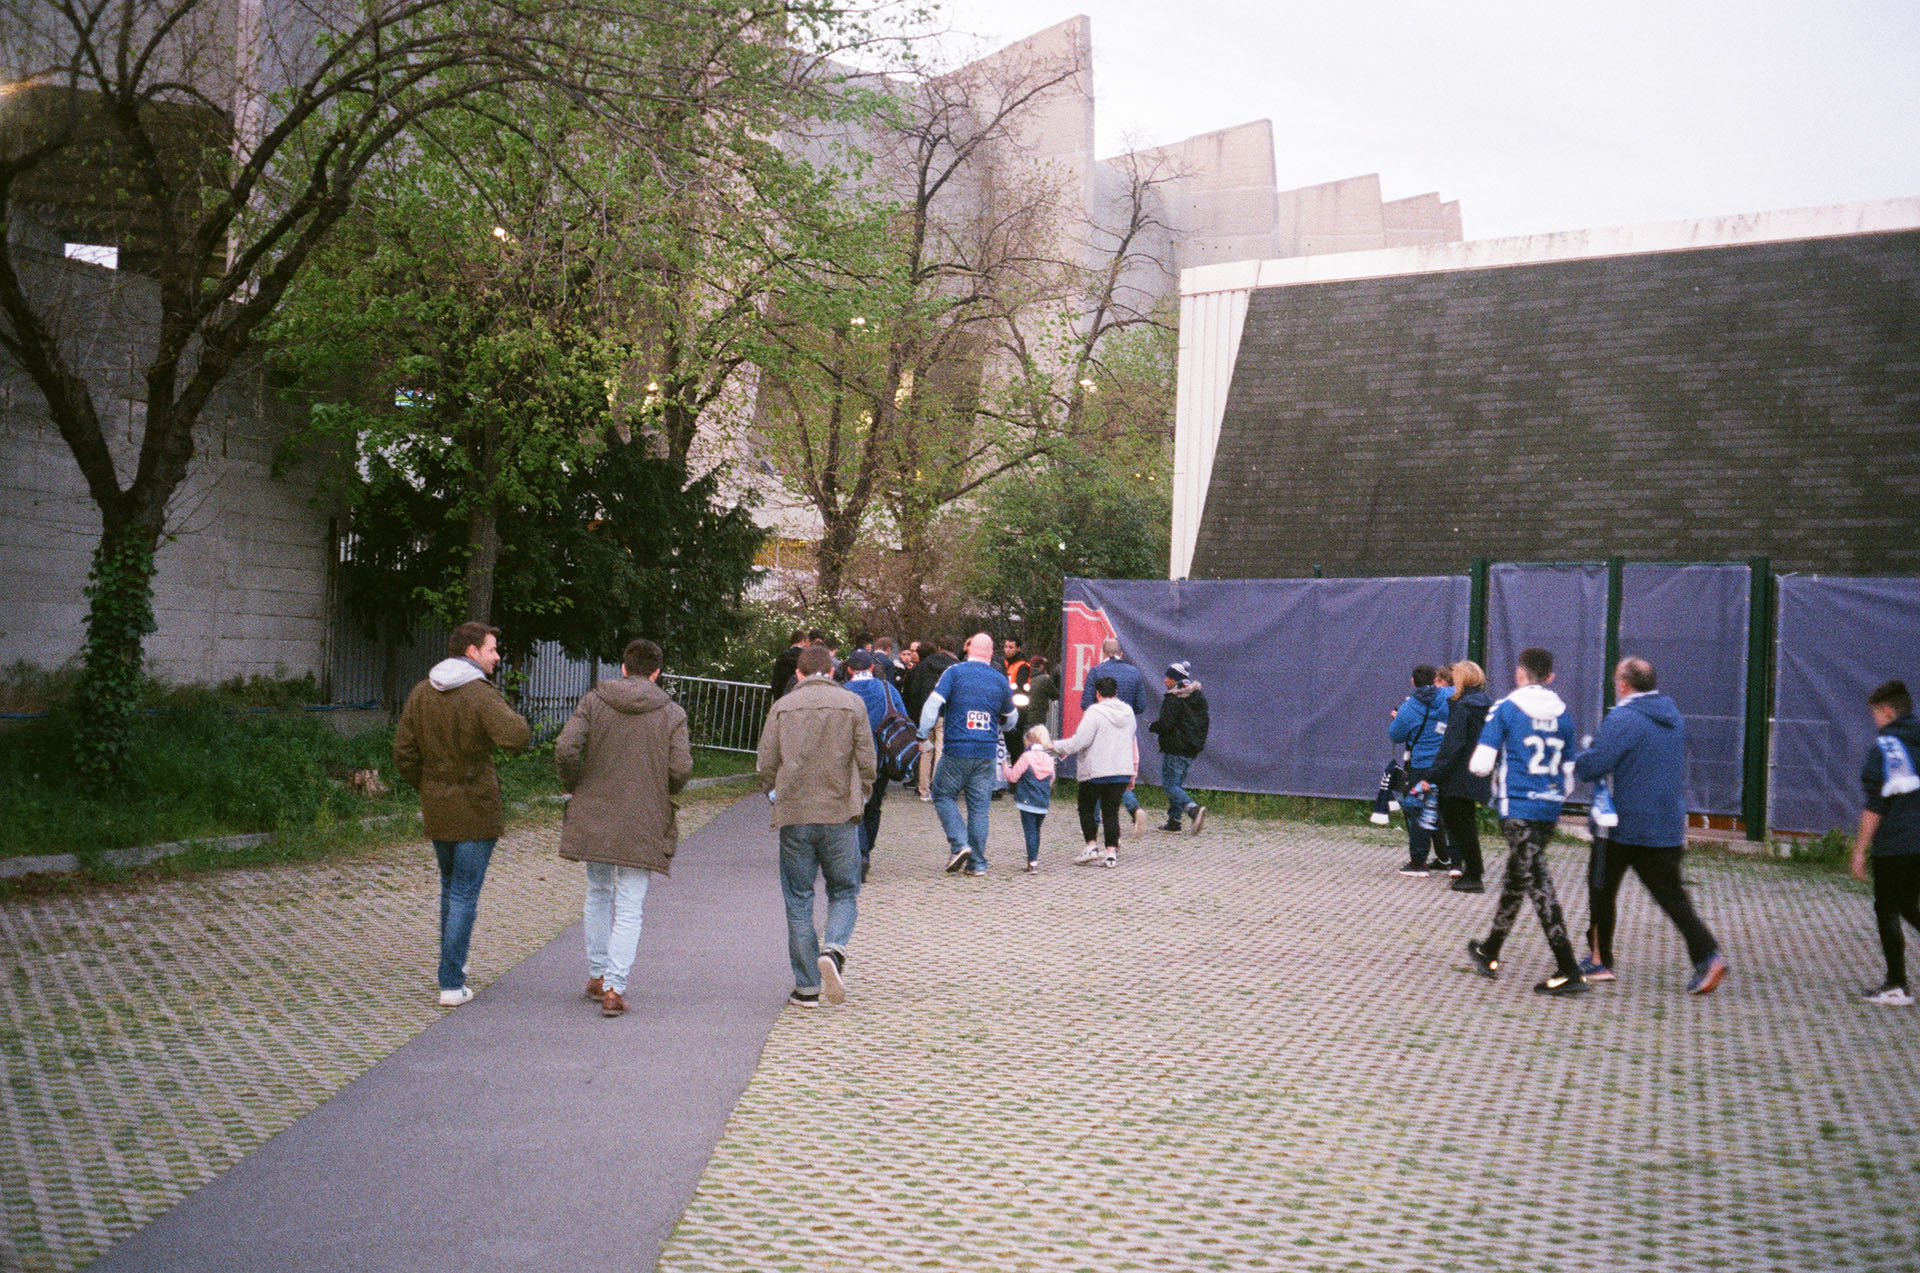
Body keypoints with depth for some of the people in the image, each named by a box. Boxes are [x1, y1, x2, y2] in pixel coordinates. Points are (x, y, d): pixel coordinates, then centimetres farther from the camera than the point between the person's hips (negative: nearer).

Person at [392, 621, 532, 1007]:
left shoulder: (421, 693, 4)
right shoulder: (481, 695, -16)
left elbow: (403, 754, 5)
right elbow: (515, 737, -32)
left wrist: (426, 790, 16)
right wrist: (515, 720, -10)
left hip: (436, 810, 6)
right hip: (476, 809, -6)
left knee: (450, 886, 24)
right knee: (464, 895, 0)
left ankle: (452, 964, 37)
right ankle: (452, 984, 1)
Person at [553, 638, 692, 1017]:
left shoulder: (593, 701, 0)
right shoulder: (672, 713, -2)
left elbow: (565, 748, -12)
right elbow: (681, 768, -10)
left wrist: (574, 787, 5)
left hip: (593, 816, 2)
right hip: (644, 824, -2)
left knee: (598, 893, 21)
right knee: (629, 907, 3)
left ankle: (596, 976, 27)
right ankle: (614, 989, -4)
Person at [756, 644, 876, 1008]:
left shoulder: (783, 707, 4)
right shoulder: (852, 704, 2)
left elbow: (766, 764, 1)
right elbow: (866, 762, 0)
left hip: (794, 816, 1)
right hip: (841, 815, -1)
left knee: (799, 900, 8)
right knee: (844, 893, 12)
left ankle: (807, 987, 8)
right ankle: (834, 949, -16)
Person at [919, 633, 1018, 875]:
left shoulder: (955, 672, -2)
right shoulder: (1000, 681, 8)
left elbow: (933, 703, -10)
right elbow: (1011, 718, 21)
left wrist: (922, 735, -6)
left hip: (956, 749, -3)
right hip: (987, 753, 3)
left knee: (943, 796, 13)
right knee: (979, 807, 7)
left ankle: (959, 844, -4)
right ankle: (977, 862, 8)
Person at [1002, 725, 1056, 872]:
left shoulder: (1026, 757, -9)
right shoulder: (1049, 759, 6)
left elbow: (1013, 777, -6)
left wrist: (1006, 768, 12)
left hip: (1027, 801, -5)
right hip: (1043, 803, 5)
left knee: (1030, 831, -5)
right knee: (1036, 830, 19)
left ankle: (1032, 862, -11)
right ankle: (1035, 859, 25)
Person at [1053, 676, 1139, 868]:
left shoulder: (1094, 712, -12)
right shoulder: (1128, 712, 9)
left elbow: (1080, 741, -16)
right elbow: (1133, 742, 17)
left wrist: (1056, 746, -3)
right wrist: (1133, 773, 24)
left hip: (1096, 772, -5)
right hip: (1122, 771, 5)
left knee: (1086, 808, 11)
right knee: (1111, 811, 8)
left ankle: (1091, 846, 2)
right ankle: (1111, 853, 3)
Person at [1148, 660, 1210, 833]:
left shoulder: (1174, 699, -15)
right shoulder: (1199, 697, 12)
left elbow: (1165, 724, -20)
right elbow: (1204, 722, 16)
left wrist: (1151, 727, -1)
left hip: (1174, 750, -9)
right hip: (1192, 750, 9)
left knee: (1170, 784, -5)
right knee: (1178, 783, 17)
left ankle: (1194, 809, -26)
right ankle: (1174, 821, 17)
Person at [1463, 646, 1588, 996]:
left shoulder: (1505, 709, -7)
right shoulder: (1563, 715, 9)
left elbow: (1481, 765, -11)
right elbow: (1569, 776, 12)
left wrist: (1475, 761, 12)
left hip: (1517, 809, -6)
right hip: (1549, 811, 6)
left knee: (1538, 884, -8)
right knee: (1516, 879, 19)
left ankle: (1569, 971, -13)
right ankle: (1489, 953, 34)